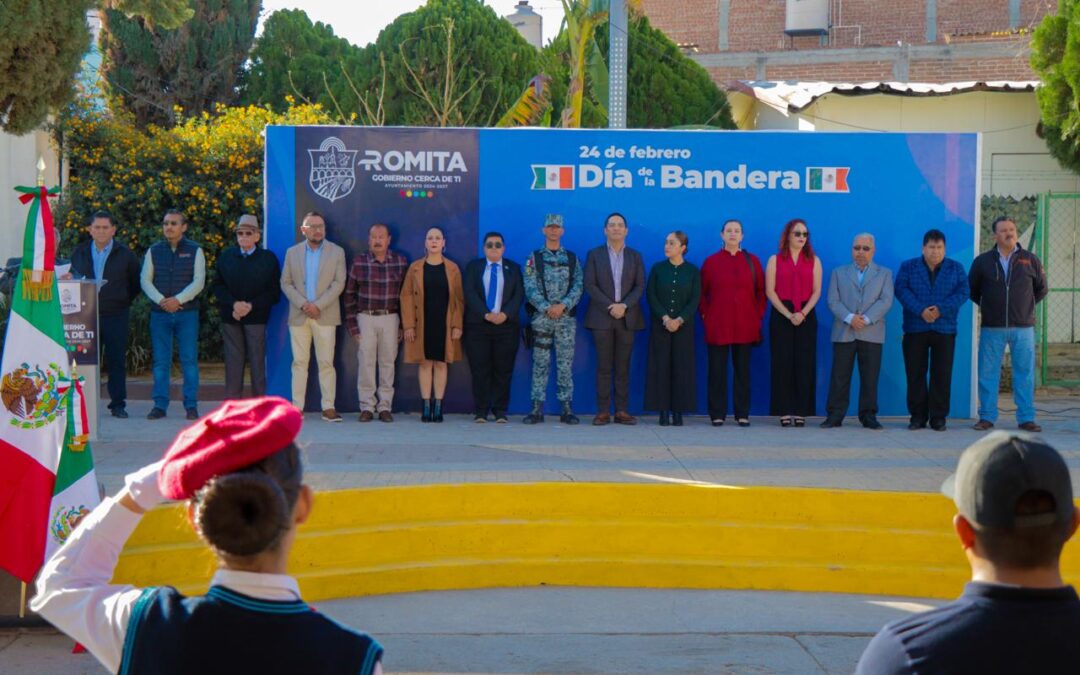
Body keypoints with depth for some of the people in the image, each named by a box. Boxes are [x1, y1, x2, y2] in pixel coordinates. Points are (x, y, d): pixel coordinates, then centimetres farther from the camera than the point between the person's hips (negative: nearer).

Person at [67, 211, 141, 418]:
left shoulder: (125, 254, 4)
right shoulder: (79, 253, 10)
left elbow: (136, 283, 12)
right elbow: (72, 279, 18)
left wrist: (125, 301, 6)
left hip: (116, 315, -2)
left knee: (117, 360, -1)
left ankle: (118, 404, 5)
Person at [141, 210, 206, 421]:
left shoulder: (195, 251, 5)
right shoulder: (154, 251, 11)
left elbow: (199, 281, -3)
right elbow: (145, 280, 5)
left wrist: (178, 300, -15)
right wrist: (161, 300, -11)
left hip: (187, 312, -2)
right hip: (159, 313, 2)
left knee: (189, 360, -3)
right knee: (160, 361, 2)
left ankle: (191, 406, 1)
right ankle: (160, 405, 6)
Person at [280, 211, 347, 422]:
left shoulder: (337, 252, 5)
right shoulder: (292, 252, 10)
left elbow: (339, 283, -2)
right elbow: (285, 283, 5)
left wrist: (318, 305, -11)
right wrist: (303, 304, -9)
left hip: (325, 315, -1)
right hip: (298, 315, 1)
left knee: (326, 363, -3)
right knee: (299, 362, 2)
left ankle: (328, 407, -1)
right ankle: (297, 407, 4)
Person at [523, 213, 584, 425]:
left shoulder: (572, 259, 10)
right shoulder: (534, 258, 5)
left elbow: (578, 286, 2)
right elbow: (530, 288, -3)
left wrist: (563, 306, -13)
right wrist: (546, 308, -14)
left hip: (566, 318, 1)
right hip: (541, 318, -1)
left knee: (565, 364, 1)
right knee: (540, 363, 0)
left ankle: (566, 409, 4)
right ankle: (537, 409, 3)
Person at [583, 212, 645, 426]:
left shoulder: (635, 256, 12)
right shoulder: (594, 255, 7)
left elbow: (640, 286, 3)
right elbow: (589, 285, -2)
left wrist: (624, 306, -12)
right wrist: (610, 306, -12)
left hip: (627, 318, 1)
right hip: (602, 318, -1)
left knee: (623, 367, 2)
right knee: (604, 367, -2)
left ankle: (622, 411, 3)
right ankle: (603, 412, -1)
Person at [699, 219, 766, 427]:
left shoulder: (752, 261, 8)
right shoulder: (711, 261, 5)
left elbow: (760, 291, 11)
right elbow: (702, 293, 8)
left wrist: (758, 315, 3)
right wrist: (705, 315, -1)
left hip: (745, 326, 1)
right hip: (718, 326, -1)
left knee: (743, 369, 4)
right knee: (717, 371, -1)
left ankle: (743, 414, 9)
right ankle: (717, 414, 4)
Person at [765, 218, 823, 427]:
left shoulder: (814, 261, 10)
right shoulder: (775, 260, 6)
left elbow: (816, 291, 3)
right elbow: (770, 291, -2)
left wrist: (802, 313, -12)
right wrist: (788, 314, -12)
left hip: (806, 316, 1)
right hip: (781, 316, -1)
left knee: (804, 364, -2)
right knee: (782, 363, -4)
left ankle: (801, 411, 1)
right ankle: (785, 411, -1)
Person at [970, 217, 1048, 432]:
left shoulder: (1030, 260, 5)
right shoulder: (982, 261, 3)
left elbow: (1041, 289, 17)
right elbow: (971, 290, 15)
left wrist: (1026, 306, 13)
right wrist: (987, 306, 10)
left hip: (1023, 327, 0)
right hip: (991, 328, 0)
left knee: (1025, 374, 2)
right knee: (988, 373, 1)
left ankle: (1026, 418, 7)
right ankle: (987, 417, 9)